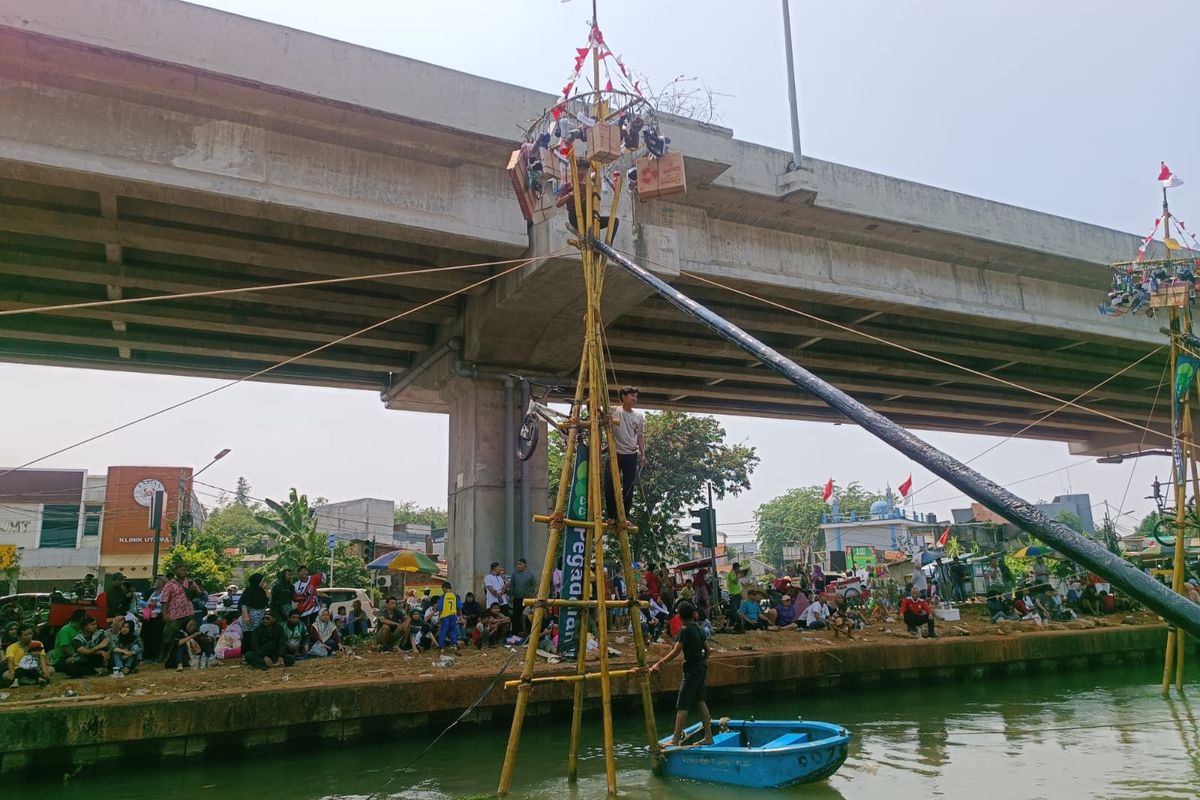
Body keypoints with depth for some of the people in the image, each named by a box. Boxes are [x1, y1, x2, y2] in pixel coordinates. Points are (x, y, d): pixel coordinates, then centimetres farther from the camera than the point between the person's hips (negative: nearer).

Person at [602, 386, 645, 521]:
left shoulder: (638, 417, 9)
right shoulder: (613, 411, -1)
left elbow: (640, 437, 12)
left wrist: (643, 454, 3)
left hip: (631, 455, 3)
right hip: (615, 453, -3)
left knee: (629, 487, 5)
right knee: (609, 484, -4)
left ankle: (625, 516, 14)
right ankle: (611, 515, 8)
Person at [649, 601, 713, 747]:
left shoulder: (685, 630, -15)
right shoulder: (699, 629, 7)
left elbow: (675, 652, -22)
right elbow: (707, 649, 15)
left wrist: (659, 663, -22)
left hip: (691, 669, -8)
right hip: (702, 668, 8)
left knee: (682, 705, -7)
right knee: (700, 701, 16)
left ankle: (676, 740, -7)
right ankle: (708, 736, 19)